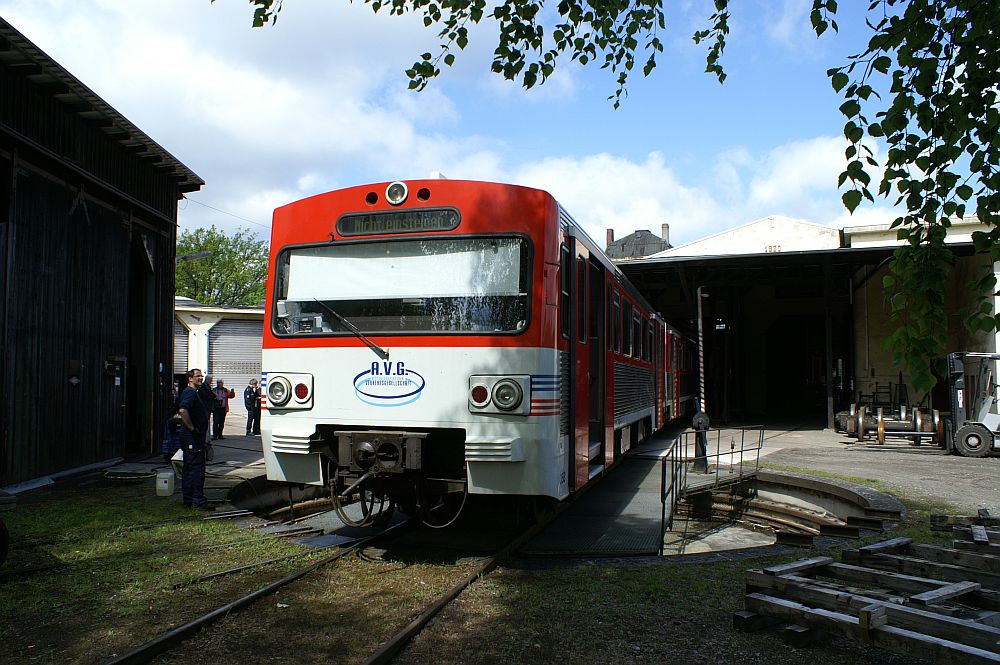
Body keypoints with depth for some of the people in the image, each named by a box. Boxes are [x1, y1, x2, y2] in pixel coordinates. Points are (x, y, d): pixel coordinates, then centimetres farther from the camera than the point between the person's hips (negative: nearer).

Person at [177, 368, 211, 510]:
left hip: (192, 438, 11)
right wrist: (192, 428, -23)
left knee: (189, 468, 13)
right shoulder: (190, 393, -14)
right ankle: (198, 500, -6)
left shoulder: (193, 392, 19)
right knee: (197, 467, -8)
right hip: (193, 438, -11)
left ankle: (188, 499, 20)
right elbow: (182, 410, -30)